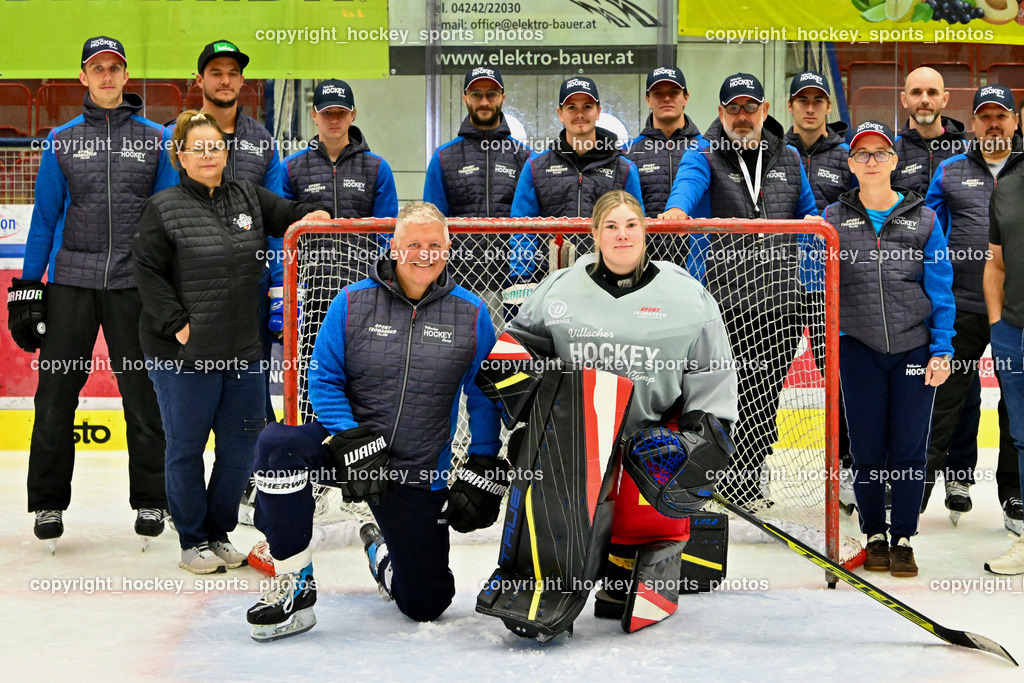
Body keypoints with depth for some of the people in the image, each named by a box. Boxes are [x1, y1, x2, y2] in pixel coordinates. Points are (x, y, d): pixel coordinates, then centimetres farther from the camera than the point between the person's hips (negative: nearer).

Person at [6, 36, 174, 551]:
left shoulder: (155, 140, 7)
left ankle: (150, 501, 15)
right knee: (56, 392, 0)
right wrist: (27, 287, 5)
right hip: (71, 281, 1)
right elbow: (44, 217, 10)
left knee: (143, 393, 2)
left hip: (135, 283, -1)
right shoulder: (62, 141, 9)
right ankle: (48, 503, 12)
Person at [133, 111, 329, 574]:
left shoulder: (248, 197, 10)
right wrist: (177, 323, -13)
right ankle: (193, 541, 20)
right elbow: (148, 272, -6)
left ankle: (219, 531, 27)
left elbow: (287, 215, 16)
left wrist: (312, 215, -8)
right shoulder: (164, 208, -4)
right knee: (186, 446, 6)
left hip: (243, 350, 5)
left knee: (241, 445, 9)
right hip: (184, 353, -4)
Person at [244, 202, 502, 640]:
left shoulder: (470, 314, -2)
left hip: (419, 475, 1)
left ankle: (382, 552, 42)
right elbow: (324, 379, -4)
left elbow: (484, 398, 3)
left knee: (427, 603, 4)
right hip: (347, 443, -1)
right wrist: (352, 443, -18)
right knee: (278, 445, -33)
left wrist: (483, 475, -3)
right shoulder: (352, 303, -5)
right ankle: (294, 588, -16)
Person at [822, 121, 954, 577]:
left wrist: (941, 350, -2)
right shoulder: (834, 218, 6)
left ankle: (902, 540, 15)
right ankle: (874, 536, 21)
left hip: (914, 348, 0)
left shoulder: (923, 219, 5)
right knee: (867, 450, 4)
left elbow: (941, 290, 4)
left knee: (909, 450, 1)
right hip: (858, 347, 0)